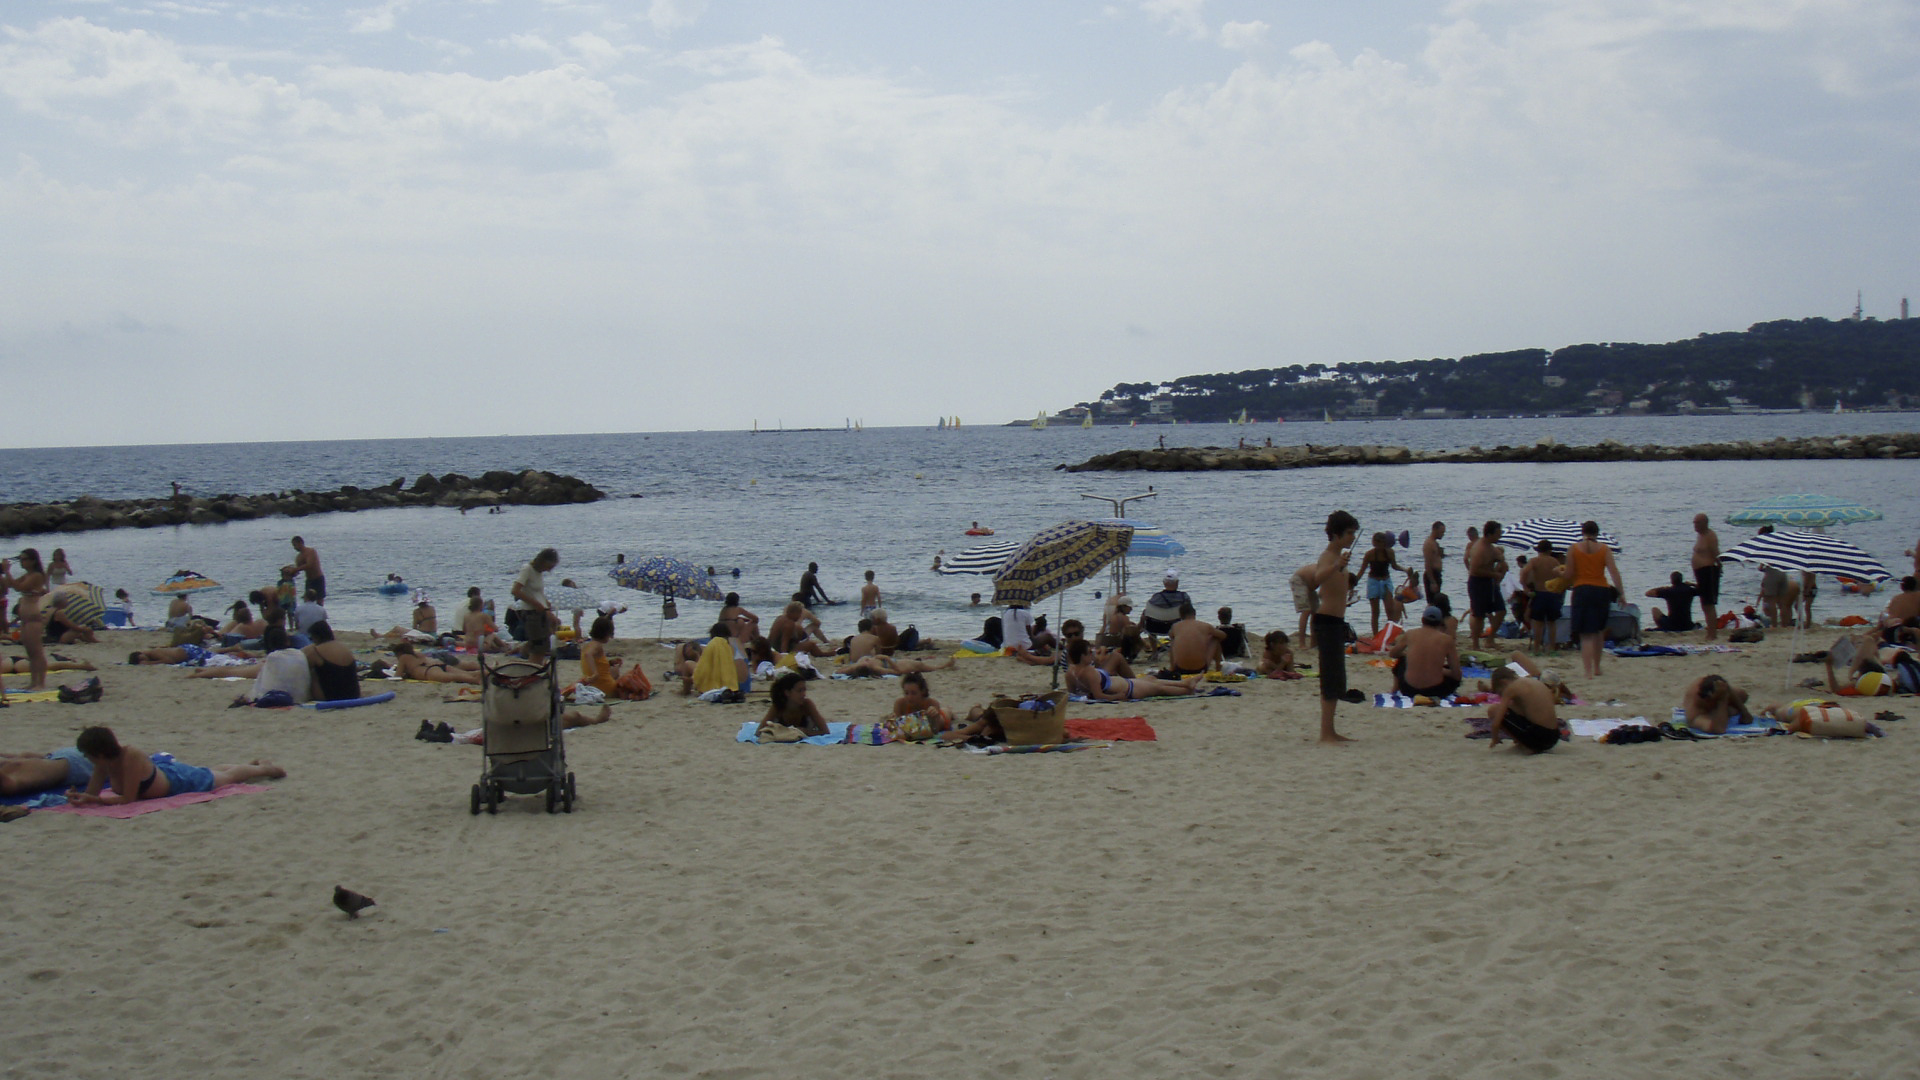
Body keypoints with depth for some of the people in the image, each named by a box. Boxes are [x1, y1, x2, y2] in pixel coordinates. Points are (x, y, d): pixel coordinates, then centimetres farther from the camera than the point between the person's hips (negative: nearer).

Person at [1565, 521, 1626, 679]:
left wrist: (1572, 583, 20)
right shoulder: (1604, 549, 2)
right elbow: (1614, 572, -6)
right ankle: (1597, 668, 29)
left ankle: (1589, 671, -17)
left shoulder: (1573, 549, 0)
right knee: (1598, 632, 20)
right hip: (1601, 590, 2)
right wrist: (1621, 593, -6)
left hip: (1581, 590, -2)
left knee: (1586, 634, -3)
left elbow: (1569, 575, -1)